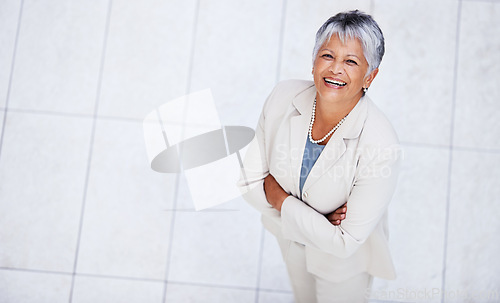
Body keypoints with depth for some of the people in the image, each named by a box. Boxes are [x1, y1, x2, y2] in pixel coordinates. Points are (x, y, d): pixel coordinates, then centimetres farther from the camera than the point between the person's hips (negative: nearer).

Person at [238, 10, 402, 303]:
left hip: (343, 258, -4)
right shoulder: (284, 96, -24)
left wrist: (279, 199, -27)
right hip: (291, 235, 4)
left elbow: (345, 242, -31)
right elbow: (250, 180, -16)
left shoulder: (382, 147, -37)